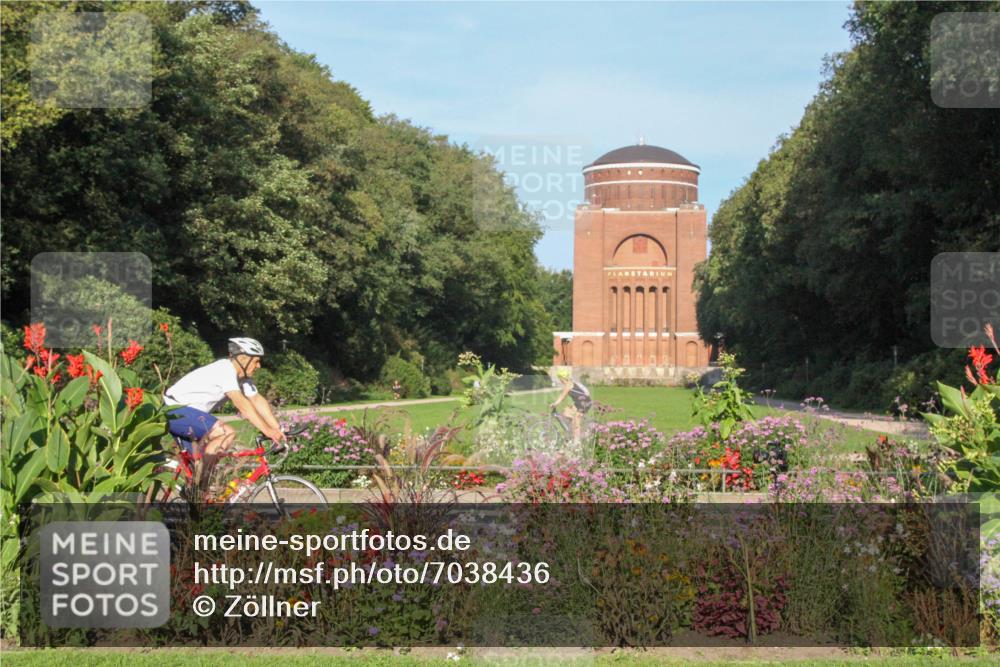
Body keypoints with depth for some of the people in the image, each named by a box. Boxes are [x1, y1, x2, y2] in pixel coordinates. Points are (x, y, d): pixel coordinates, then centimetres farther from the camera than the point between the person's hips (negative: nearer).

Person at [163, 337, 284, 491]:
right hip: (175, 410, -10)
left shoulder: (241, 376, 7)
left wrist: (278, 430, -6)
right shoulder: (225, 370, -22)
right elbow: (241, 403, -31)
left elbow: (258, 401, 4)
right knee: (228, 432, -24)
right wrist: (266, 430, -35)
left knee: (202, 463, 11)